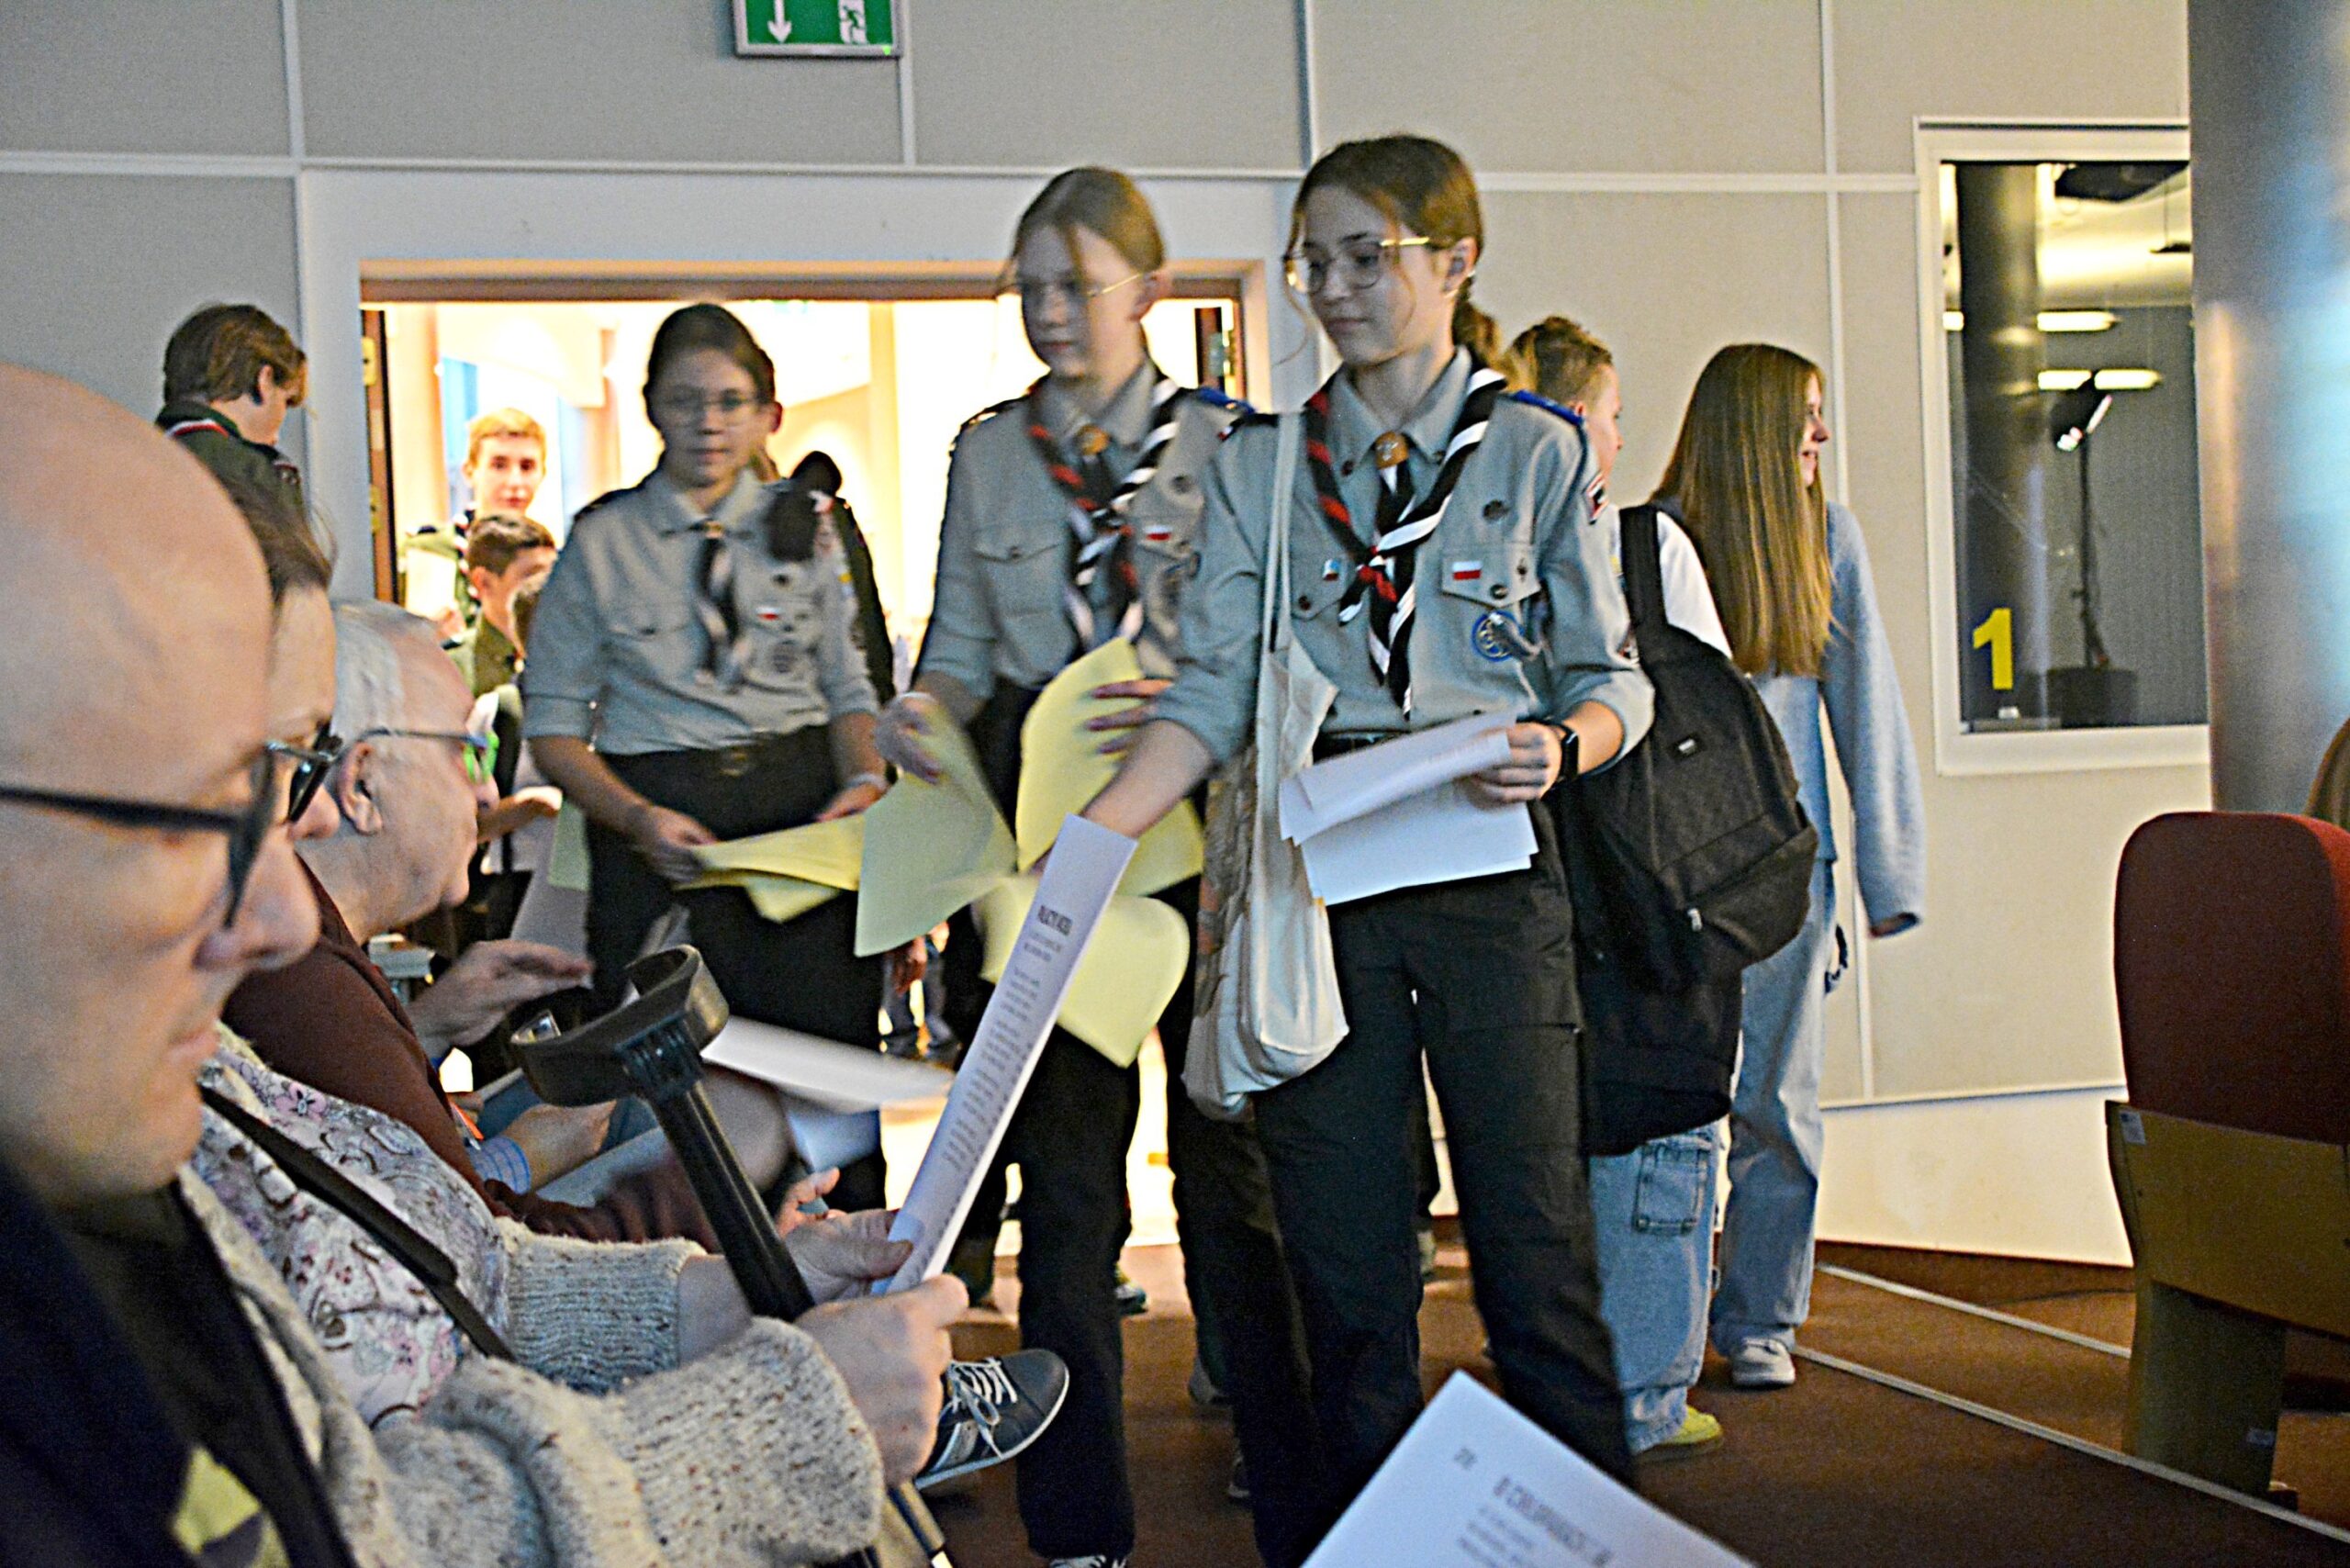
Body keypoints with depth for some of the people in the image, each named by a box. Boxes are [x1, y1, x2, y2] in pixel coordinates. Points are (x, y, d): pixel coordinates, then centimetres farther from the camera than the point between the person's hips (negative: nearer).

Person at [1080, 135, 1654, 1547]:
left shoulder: (1537, 451, 6)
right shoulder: (1261, 465, 11)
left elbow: (1612, 678, 6)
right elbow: (1215, 691, 2)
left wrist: (1561, 743, -17)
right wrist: (1097, 834, -12)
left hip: (1490, 867, -2)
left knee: (1536, 1244, -1)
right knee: (1345, 1259, 5)